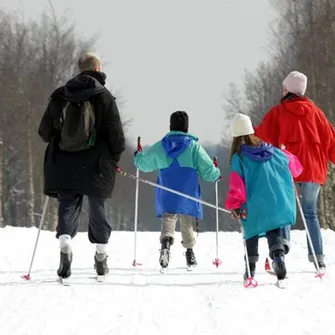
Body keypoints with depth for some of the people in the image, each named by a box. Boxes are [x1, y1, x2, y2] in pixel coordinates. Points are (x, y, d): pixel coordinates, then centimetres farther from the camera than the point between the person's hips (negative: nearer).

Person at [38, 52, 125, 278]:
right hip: (96, 166, -2)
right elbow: (116, 134, -6)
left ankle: (65, 244, -20)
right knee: (98, 209, 11)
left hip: (63, 164, 2)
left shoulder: (60, 96, 4)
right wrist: (114, 158, 11)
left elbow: (45, 130, 8)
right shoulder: (104, 97, -5)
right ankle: (101, 259, 16)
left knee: (68, 207, 6)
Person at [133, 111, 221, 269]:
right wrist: (216, 174, 17)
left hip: (166, 197, 1)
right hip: (188, 195, 0)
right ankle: (190, 252, 17)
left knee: (168, 220, 0)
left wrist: (137, 157, 38)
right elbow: (208, 170, -5)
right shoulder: (194, 146, -4)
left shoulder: (160, 147, 2)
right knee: (187, 224, 15)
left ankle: (166, 242, -29)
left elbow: (144, 163, 15)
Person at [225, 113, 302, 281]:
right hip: (278, 201, 2)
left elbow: (236, 182, -12)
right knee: (274, 230, 8)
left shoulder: (238, 157, -4)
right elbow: (294, 166, 19)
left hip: (254, 205, -2)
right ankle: (278, 254, -21)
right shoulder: (272, 151, 8)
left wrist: (235, 205, -9)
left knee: (252, 231, 14)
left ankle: (251, 268, 18)